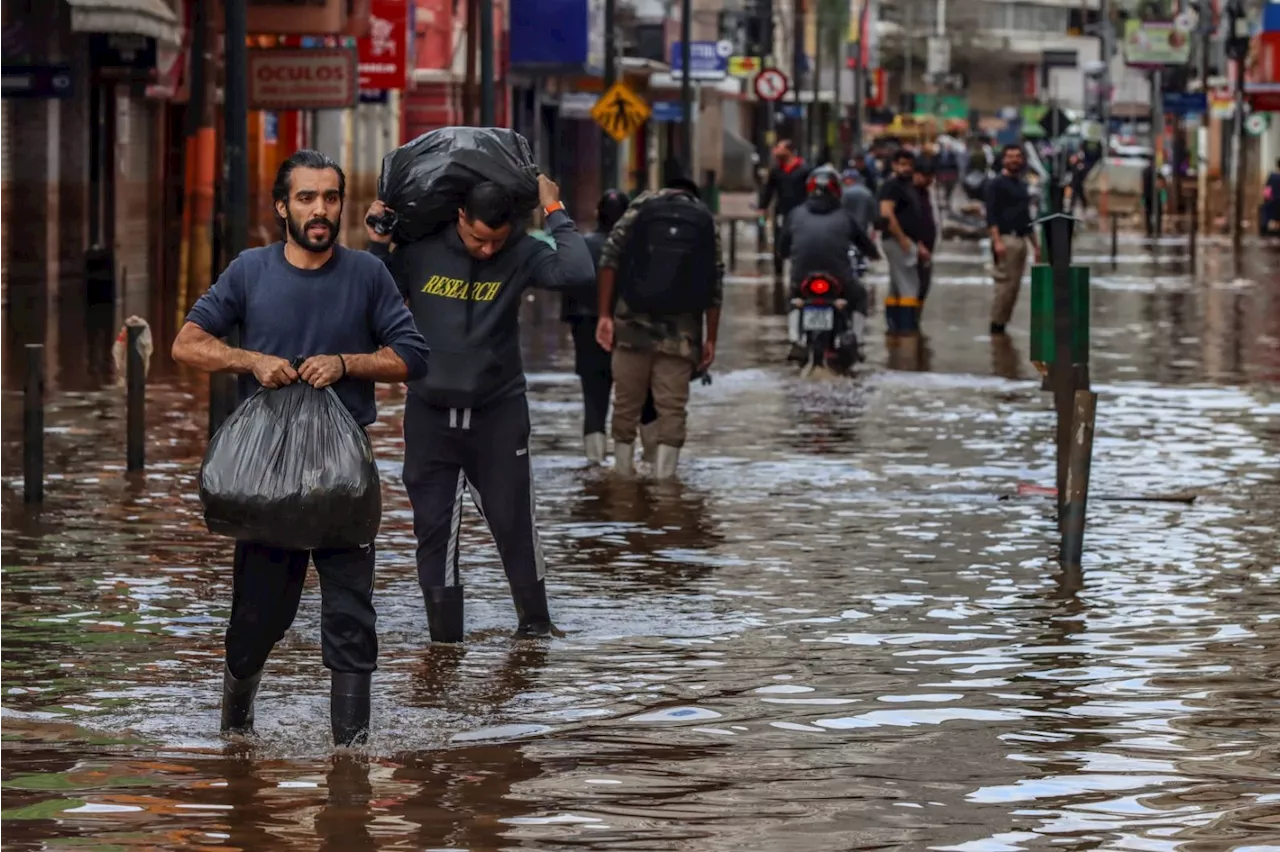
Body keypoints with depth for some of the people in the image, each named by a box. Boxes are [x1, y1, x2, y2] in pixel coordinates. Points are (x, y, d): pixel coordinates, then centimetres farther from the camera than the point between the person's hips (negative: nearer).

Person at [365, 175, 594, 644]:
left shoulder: (520, 254, -7)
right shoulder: (421, 251, -5)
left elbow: (577, 272, -25)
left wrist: (555, 212, -18)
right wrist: (377, 248, -8)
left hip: (499, 411, -1)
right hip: (429, 412, 1)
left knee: (513, 518, 3)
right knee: (433, 526, 2)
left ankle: (534, 619, 19)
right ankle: (444, 631, 10)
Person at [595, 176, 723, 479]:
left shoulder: (641, 207, 8)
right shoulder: (707, 222, 10)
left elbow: (610, 259, -1)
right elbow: (715, 288, 5)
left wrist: (605, 315, -1)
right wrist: (710, 340, 8)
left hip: (632, 326, 0)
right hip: (681, 332, 0)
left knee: (626, 401, 9)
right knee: (672, 406, 1)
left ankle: (623, 472, 13)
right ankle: (664, 477, -5)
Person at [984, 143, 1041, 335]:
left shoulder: (1022, 184, 20)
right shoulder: (996, 184, -3)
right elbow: (991, 215, -11)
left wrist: (1035, 245, 22)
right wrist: (997, 241, -22)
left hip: (1022, 239, 8)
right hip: (1006, 238, -8)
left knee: (1015, 286, 4)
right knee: (1005, 283, -11)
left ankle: (1002, 323, 7)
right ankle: (997, 325, -7)